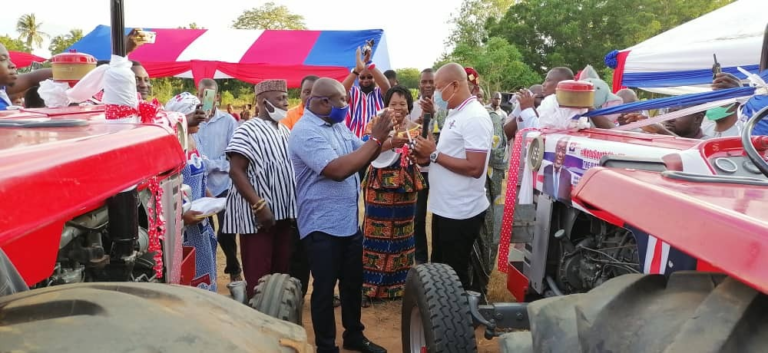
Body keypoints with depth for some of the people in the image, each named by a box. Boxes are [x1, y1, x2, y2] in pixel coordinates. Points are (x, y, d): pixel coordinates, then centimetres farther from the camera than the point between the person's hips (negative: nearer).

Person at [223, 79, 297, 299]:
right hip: (258, 215, -7)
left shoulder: (285, 130, 13)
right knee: (258, 277, -1)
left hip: (284, 213, 7)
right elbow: (236, 171, -16)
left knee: (281, 272, 16)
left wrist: (294, 206, 13)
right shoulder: (248, 131, -10)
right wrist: (259, 206, -22)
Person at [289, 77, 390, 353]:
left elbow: (362, 157, 12)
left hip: (349, 220, 8)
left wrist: (380, 140, -8)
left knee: (353, 282, 20)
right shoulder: (305, 132, -19)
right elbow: (338, 170, -30)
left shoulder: (338, 125, 8)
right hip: (322, 225, -8)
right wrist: (375, 139, -25)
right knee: (325, 288, 8)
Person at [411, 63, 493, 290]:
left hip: (461, 212, -10)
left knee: (455, 275, 6)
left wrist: (434, 154, -19)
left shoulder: (475, 117, -19)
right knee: (439, 268, 22)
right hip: (444, 207, 10)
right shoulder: (455, 114, 12)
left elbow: (474, 167, -26)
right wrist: (428, 158, 3)